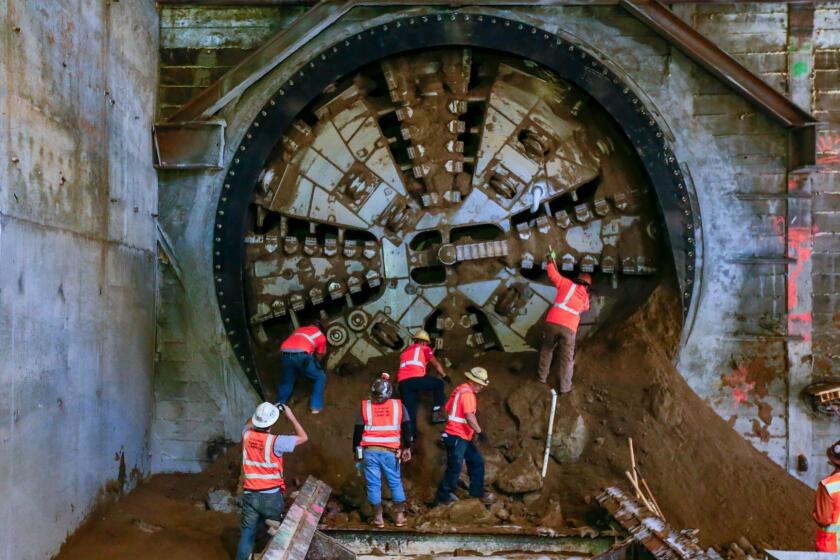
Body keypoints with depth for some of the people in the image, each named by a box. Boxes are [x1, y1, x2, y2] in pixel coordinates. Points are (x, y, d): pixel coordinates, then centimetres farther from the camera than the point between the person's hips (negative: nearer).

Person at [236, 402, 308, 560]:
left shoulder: (247, 436, -5)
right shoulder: (275, 442, -18)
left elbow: (249, 423, 21)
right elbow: (303, 437, -7)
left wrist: (263, 411, 17)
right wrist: (290, 416, -1)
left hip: (250, 495, 4)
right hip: (271, 496, -3)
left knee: (247, 533, 9)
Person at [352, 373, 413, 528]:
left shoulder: (365, 406, 1)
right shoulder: (398, 405, 2)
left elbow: (358, 430, 4)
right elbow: (406, 428, 4)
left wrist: (357, 450, 14)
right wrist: (407, 448, 11)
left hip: (370, 451, -1)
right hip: (390, 452, 1)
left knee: (374, 484, 7)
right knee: (395, 482, 13)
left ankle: (378, 517, 11)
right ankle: (400, 515, 16)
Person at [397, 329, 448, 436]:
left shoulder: (405, 351, 34)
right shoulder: (424, 348, 19)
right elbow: (436, 364, 14)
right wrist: (443, 375, 31)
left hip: (402, 382, 5)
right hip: (416, 378, -5)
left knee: (409, 409, 7)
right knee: (439, 384, 17)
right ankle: (436, 412, 9)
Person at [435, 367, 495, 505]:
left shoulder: (460, 389, 14)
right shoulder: (467, 393, -16)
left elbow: (448, 408, 18)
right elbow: (469, 416, -25)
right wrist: (480, 431, -20)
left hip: (463, 437, 10)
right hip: (457, 437, -10)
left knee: (477, 461, 15)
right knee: (455, 468, -3)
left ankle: (477, 491, 25)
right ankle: (443, 496, 8)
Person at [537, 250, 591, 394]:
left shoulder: (568, 284, 10)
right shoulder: (585, 297, 16)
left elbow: (553, 274, 17)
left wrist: (550, 261, 33)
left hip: (552, 322, 0)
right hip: (569, 328, 0)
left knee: (546, 350, 21)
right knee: (566, 358, 9)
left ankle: (542, 377, 31)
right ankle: (564, 387, 11)